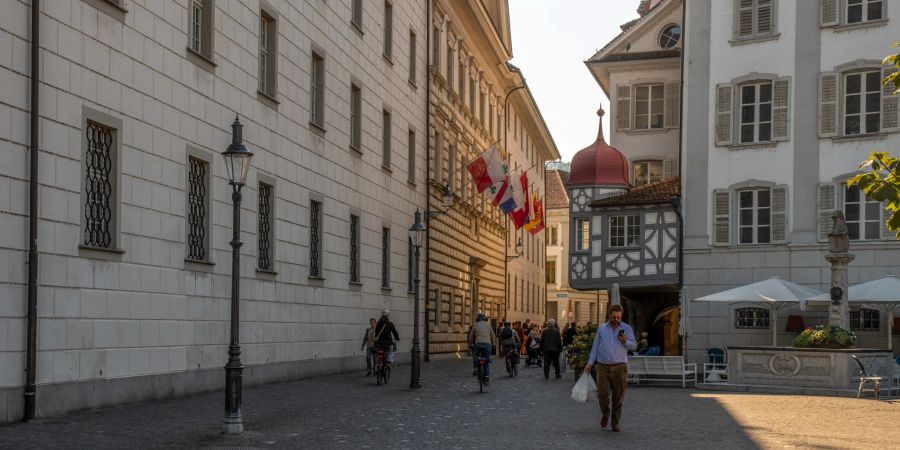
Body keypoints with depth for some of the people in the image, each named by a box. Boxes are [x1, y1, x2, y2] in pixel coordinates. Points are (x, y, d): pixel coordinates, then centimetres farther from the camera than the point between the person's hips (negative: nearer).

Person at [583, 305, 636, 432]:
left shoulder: (626, 328, 5)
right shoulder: (602, 328, 9)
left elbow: (634, 346, 4)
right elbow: (595, 346, 11)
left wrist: (625, 341, -17)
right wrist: (590, 363, 6)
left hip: (619, 367, -1)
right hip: (603, 366, 1)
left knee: (618, 396, 1)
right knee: (602, 393, -6)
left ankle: (615, 422, 13)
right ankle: (605, 414, 21)